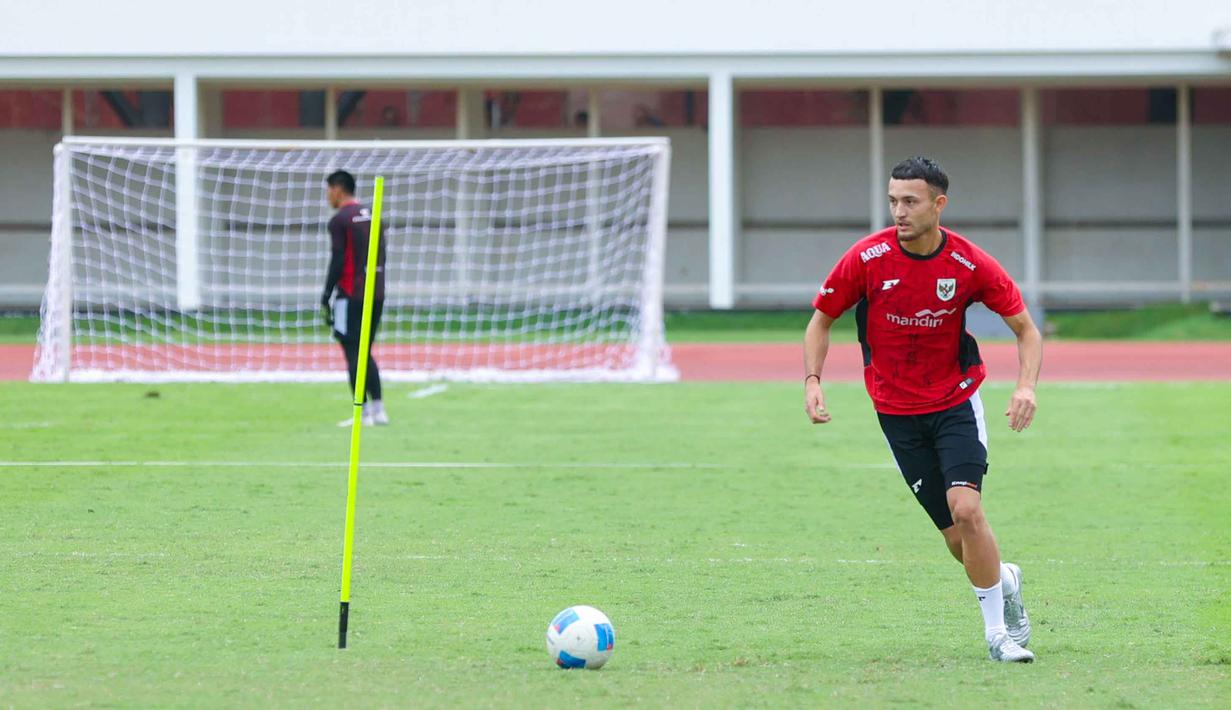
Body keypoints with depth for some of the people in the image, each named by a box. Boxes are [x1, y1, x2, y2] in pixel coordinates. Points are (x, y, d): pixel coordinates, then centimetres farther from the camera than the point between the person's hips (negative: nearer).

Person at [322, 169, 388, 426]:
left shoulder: (340, 221, -8)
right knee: (365, 353, 14)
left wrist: (327, 295, -8)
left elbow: (337, 261, -13)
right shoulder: (372, 216, 14)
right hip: (376, 295, 7)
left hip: (352, 296, -7)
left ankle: (363, 412, -7)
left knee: (353, 354, -3)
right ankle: (378, 409, 9)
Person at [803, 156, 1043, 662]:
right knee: (958, 536, -1)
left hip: (956, 402, -1)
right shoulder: (866, 259, -12)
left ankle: (997, 632, -8)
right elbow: (822, 320, 3)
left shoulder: (971, 264, -12)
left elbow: (1026, 328, -2)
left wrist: (1026, 386, -19)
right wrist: (812, 381, -12)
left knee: (966, 509, -21)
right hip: (897, 411, 1)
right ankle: (1004, 580, 32)